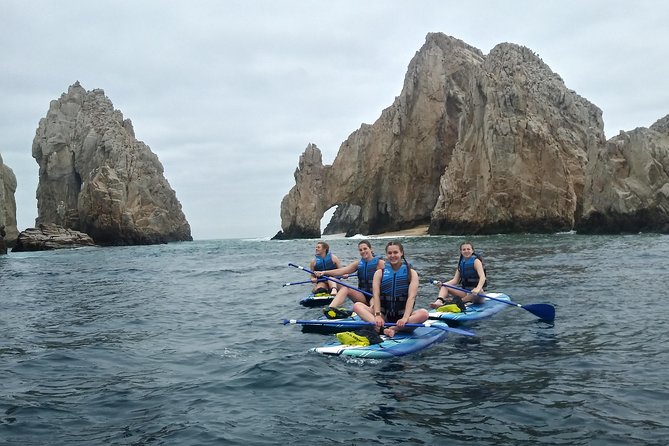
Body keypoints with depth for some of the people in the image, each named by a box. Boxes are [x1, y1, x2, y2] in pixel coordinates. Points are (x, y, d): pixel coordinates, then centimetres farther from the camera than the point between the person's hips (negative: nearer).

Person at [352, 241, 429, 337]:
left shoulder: (411, 273, 4)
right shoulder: (379, 273, 8)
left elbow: (411, 297, -9)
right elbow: (376, 295, -5)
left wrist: (405, 318, -26)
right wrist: (377, 315, -23)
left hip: (402, 314, -1)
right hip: (384, 315, 1)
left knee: (424, 313, -30)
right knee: (357, 305, -22)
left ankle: (393, 329, -41)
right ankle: (382, 328, -43)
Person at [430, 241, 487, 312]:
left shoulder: (476, 261, -7)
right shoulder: (461, 263, 10)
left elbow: (482, 277, -22)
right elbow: (455, 280, 4)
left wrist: (478, 289, -42)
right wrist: (442, 284, -14)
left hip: (476, 296, -5)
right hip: (465, 293, 5)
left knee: (479, 291, -39)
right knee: (444, 287, -10)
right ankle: (439, 302, -39)